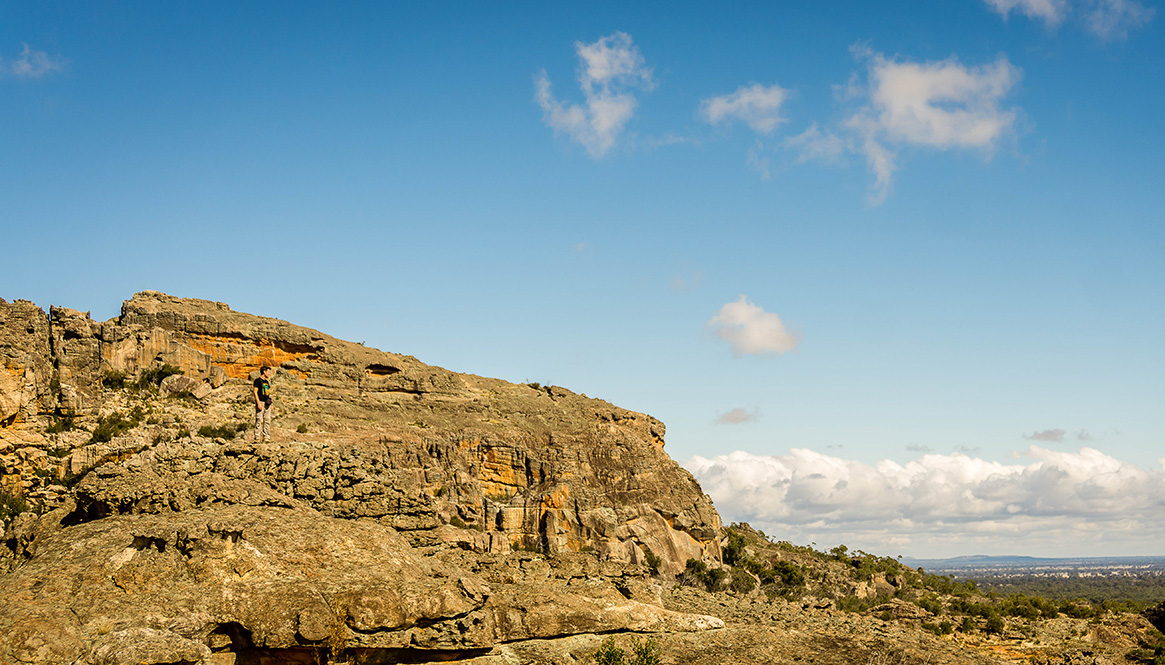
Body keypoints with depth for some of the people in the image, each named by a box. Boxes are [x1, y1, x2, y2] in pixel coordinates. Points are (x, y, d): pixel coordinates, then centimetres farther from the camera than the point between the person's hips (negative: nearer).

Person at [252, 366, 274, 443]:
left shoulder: (266, 381, 18)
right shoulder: (258, 381, -5)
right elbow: (255, 392, -10)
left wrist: (270, 402, 16)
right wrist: (258, 403, -18)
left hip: (267, 403, 8)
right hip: (260, 402, -8)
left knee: (267, 420, 4)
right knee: (259, 421, -7)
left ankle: (266, 437, 7)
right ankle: (257, 438, -7)